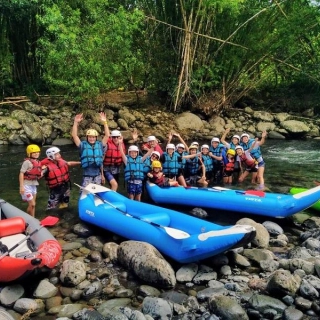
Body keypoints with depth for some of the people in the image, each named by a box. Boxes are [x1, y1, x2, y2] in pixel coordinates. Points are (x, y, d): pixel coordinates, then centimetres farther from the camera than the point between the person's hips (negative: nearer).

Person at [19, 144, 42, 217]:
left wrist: (41, 173, -1)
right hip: (27, 185, -7)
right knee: (32, 204, -6)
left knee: (33, 204, 14)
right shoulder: (27, 162, -16)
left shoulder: (37, 162, 6)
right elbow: (21, 174, -18)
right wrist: (21, 186, -21)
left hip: (34, 185, 8)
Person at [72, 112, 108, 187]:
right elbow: (74, 135, -10)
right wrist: (76, 122, -20)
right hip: (87, 176, -2)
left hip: (97, 175, 3)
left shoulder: (100, 145, 4)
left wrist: (105, 122, -10)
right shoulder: (83, 145, -2)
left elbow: (107, 135, -2)